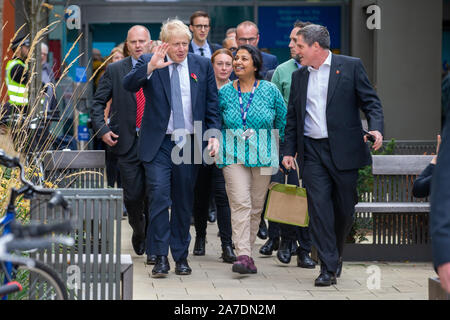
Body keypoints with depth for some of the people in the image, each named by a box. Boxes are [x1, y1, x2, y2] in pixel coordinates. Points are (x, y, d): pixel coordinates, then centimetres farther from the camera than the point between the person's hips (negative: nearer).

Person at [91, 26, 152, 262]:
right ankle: (138, 231, 28)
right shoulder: (114, 70, 6)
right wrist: (102, 130, -4)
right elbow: (98, 102, 8)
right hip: (127, 142, 0)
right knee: (133, 195, -1)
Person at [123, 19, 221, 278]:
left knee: (184, 202, 9)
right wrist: (150, 67, -31)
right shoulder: (149, 63, 1)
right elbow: (128, 84, -15)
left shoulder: (203, 65, 7)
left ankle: (181, 256, 19)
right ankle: (161, 257, -5)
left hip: (189, 143, 2)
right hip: (159, 143, -2)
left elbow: (212, 104, 9)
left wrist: (214, 135, -2)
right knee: (159, 197, -11)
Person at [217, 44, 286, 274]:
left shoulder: (270, 91, 3)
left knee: (256, 207, 4)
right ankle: (243, 255, -20)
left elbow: (283, 123, 10)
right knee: (240, 204, -14)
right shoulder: (224, 93, 5)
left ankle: (247, 251, 16)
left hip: (263, 158, 1)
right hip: (234, 157, 0)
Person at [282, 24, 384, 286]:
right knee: (319, 207, -6)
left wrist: (376, 128, -18)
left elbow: (371, 102, -1)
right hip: (312, 152, 3)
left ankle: (336, 253, 30)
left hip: (344, 150, -2)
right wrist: (289, 151, 10)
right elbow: (292, 117, 17)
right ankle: (328, 268, -3)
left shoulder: (351, 66, 2)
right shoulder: (299, 76, 14)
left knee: (345, 208, 5)